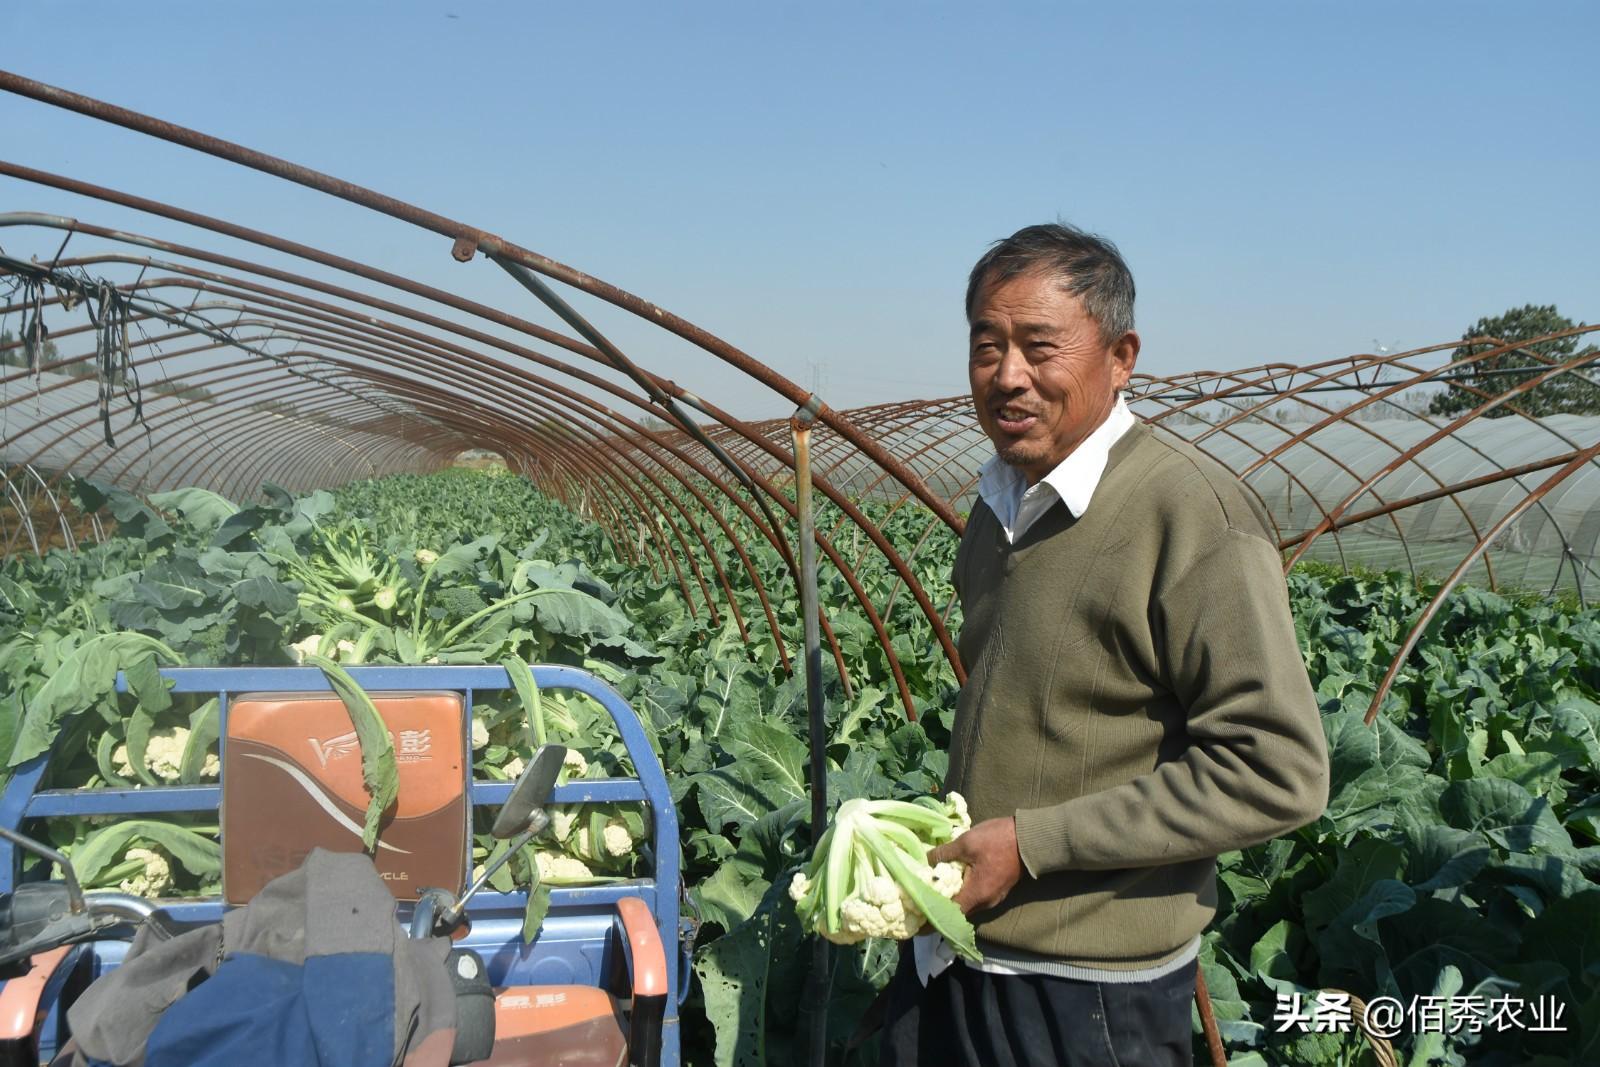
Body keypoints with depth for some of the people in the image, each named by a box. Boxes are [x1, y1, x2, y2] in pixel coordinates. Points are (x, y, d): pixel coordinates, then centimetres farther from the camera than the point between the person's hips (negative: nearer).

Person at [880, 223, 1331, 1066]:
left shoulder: (1191, 514, -19)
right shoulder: (1004, 501, 6)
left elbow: (1277, 773, -22)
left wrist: (1031, 842, -20)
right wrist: (941, 834, 5)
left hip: (1085, 995, -7)